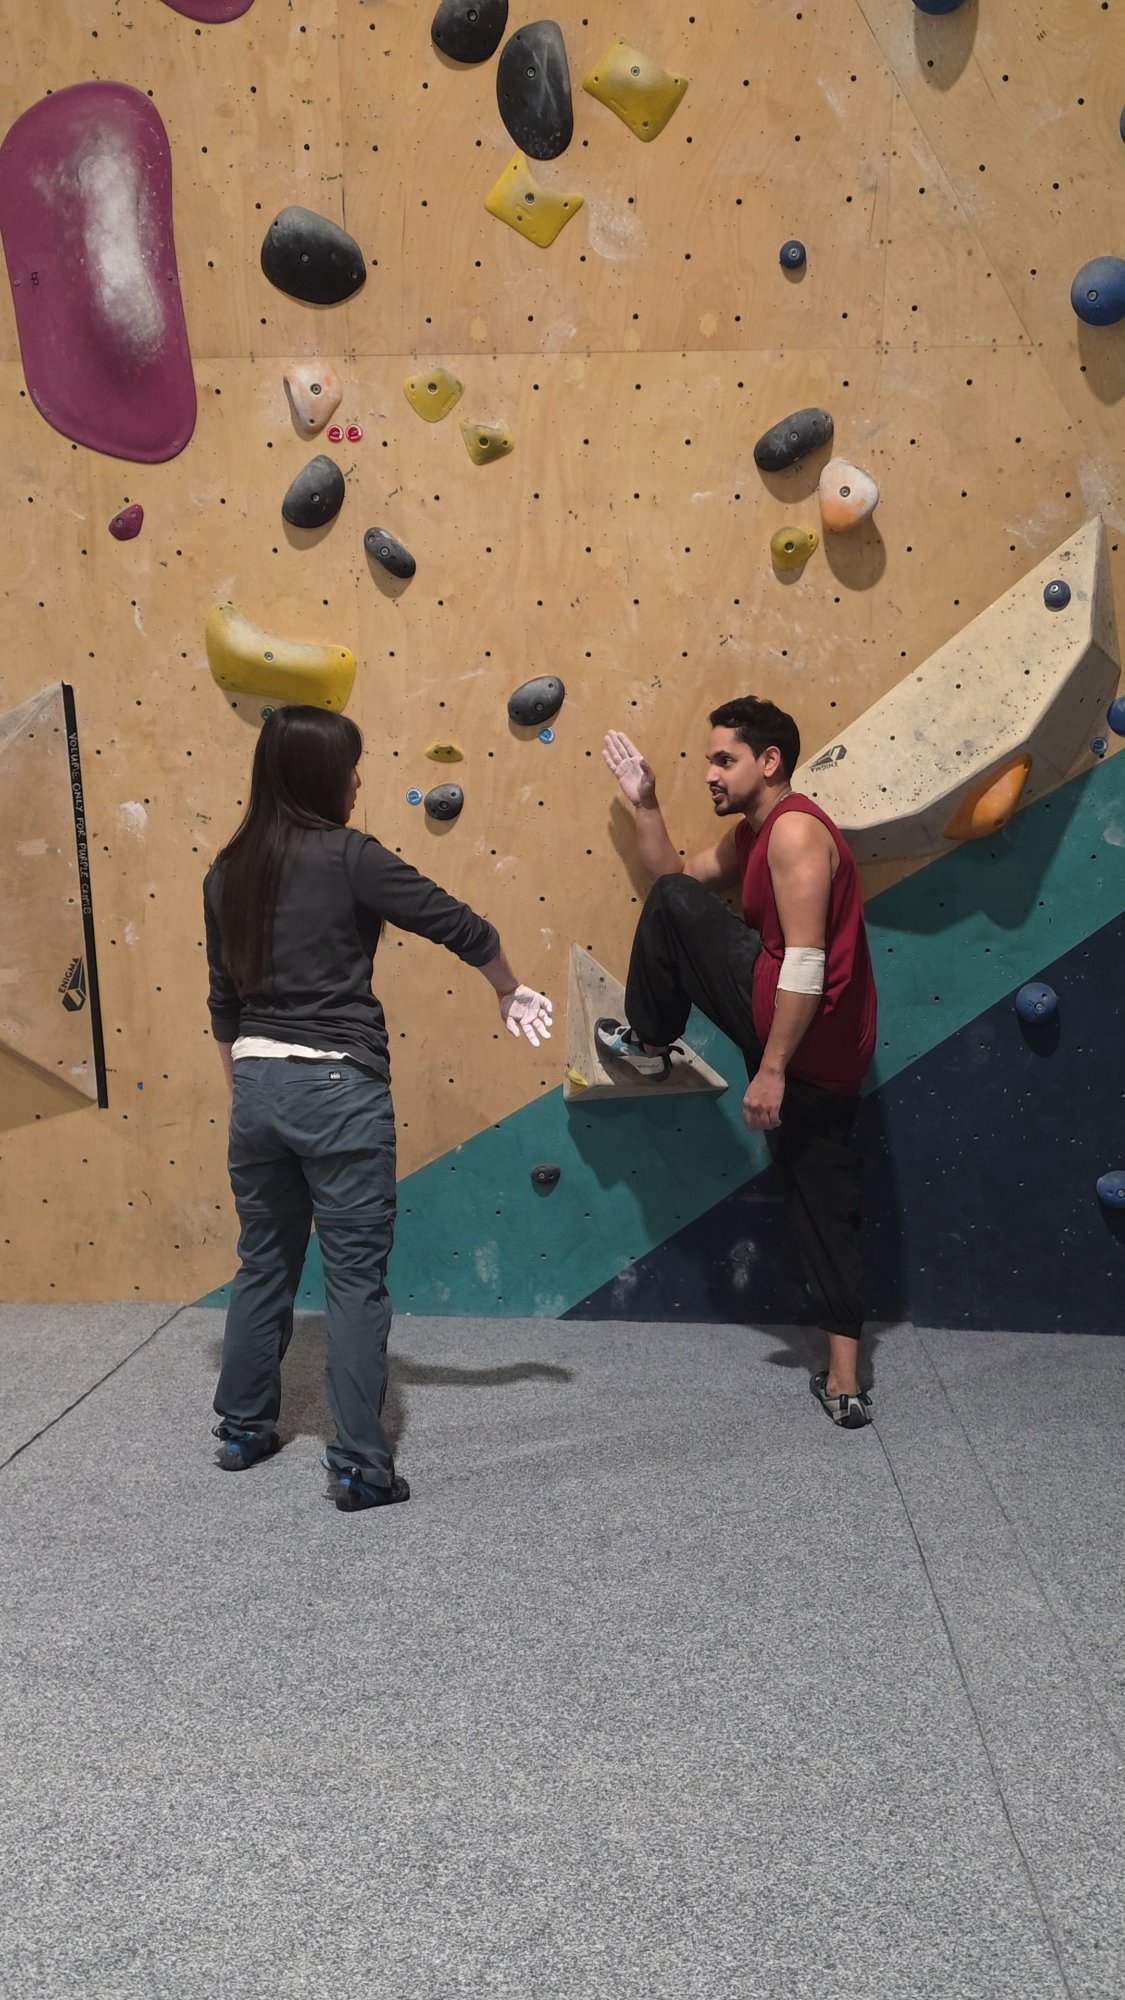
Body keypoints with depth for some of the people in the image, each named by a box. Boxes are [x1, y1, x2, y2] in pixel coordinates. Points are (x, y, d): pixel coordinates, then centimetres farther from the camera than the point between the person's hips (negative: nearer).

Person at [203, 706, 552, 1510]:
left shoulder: (229, 871, 7)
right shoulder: (349, 857, -11)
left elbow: (224, 1001, 14)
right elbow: (464, 928, -8)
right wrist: (511, 992, 11)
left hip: (258, 1085, 6)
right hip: (338, 1089, -6)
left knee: (265, 1263, 20)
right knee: (356, 1277, 3)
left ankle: (243, 1428, 34)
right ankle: (359, 1464, 8)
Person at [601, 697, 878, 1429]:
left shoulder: (795, 830, -14)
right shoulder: (751, 834, 17)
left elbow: (806, 965, -22)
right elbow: (676, 875, 27)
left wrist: (771, 1070, -22)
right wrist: (646, 804, 16)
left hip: (792, 1026, -10)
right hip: (835, 1052, 10)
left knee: (673, 905, 1)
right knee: (827, 1205, 11)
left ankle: (648, 1039, 18)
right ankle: (845, 1382, 15)